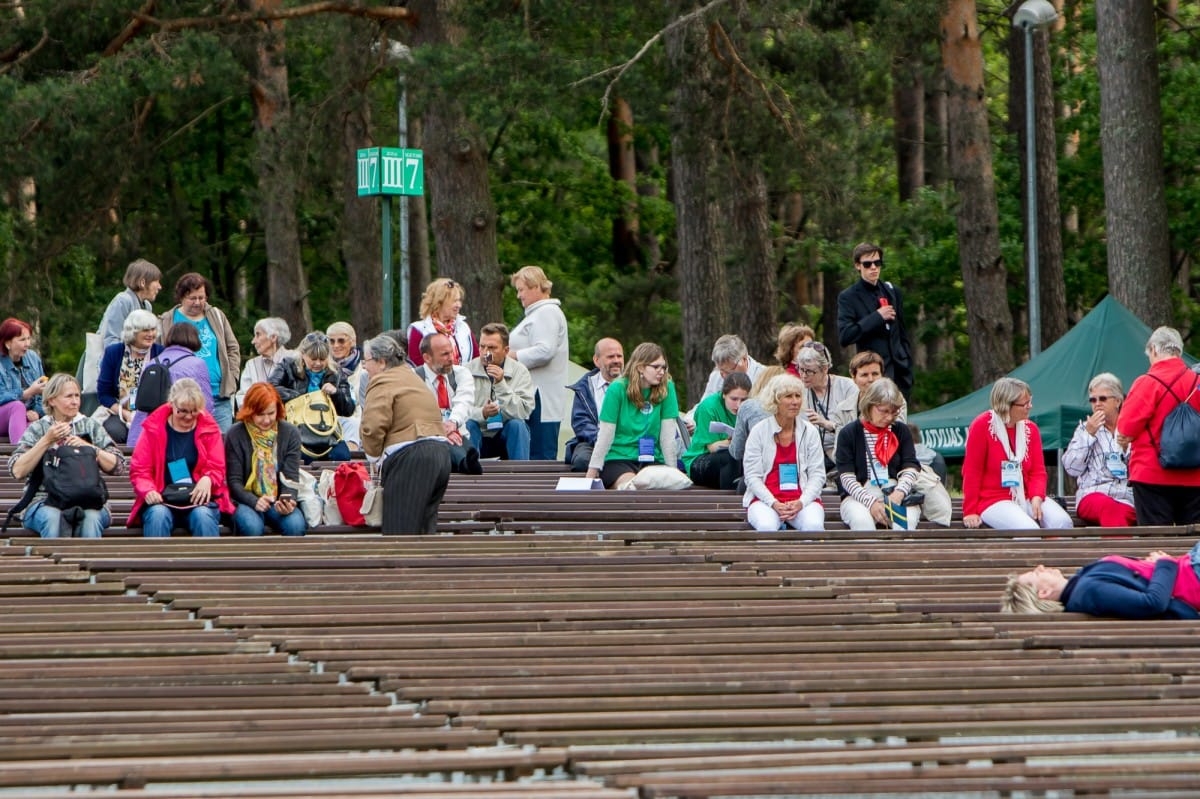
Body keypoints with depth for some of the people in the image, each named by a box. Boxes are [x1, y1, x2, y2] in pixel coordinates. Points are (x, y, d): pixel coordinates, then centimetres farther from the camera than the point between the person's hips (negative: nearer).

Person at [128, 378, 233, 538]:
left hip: (200, 500, 0)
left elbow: (217, 468, 5)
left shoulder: (209, 429, 9)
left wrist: (207, 480, -20)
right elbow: (138, 469, 4)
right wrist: (148, 491, -18)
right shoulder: (153, 428, 6)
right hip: (161, 501, 0)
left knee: (203, 515, -33)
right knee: (158, 514, -34)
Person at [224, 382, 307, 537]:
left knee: (296, 524, -30)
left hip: (278, 502, 2)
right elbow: (234, 481, -4)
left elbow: (291, 477, -2)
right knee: (252, 526, -35)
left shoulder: (290, 433, 2)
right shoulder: (236, 435, -3)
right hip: (246, 501, -2)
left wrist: (288, 501, -24)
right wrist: (254, 501, -23)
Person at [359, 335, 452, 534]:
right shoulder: (412, 377, 27)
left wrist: (373, 452, 2)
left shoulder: (383, 382, -4)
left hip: (410, 457, -9)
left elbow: (373, 426, -17)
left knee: (400, 529, -7)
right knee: (425, 526, 11)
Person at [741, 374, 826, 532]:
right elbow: (752, 476, -1)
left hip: (802, 499, 2)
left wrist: (801, 502, -15)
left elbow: (817, 474, 3)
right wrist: (774, 504, -16)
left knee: (814, 525, -32)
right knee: (766, 526, -36)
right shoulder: (759, 432, 3)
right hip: (765, 498, -2)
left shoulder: (810, 432, 8)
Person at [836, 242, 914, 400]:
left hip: (899, 370, 5)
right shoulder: (848, 297, -2)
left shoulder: (892, 292, 14)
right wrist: (877, 317, -16)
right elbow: (844, 337, -14)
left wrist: (907, 368, 13)